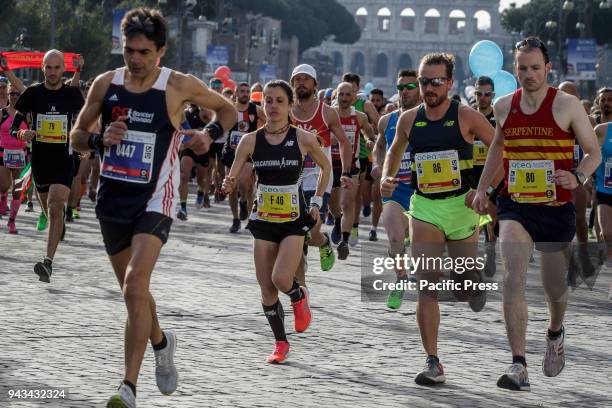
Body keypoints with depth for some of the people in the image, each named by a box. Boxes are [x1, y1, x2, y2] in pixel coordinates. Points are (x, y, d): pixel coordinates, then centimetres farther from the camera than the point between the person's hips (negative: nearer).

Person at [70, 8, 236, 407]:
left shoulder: (180, 86, -7)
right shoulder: (106, 84, 1)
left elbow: (228, 109, 10)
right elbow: (77, 137, 10)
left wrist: (209, 134, -9)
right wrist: (100, 139, -12)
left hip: (154, 201, -5)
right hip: (113, 198, 5)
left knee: (135, 287, -22)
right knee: (133, 290, 19)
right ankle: (161, 341, 50)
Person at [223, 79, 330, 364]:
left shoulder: (303, 139, -7)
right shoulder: (251, 141, -3)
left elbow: (325, 167, 11)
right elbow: (232, 180, -2)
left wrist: (316, 202, 5)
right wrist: (228, 185, -26)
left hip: (294, 221, -2)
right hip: (263, 220, 2)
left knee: (281, 279, -19)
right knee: (266, 288, 3)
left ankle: (299, 297, 17)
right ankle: (281, 343, 20)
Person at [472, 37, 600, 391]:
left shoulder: (567, 105, -7)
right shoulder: (505, 106, 4)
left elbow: (594, 152, -4)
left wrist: (577, 177, -23)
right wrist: (483, 188, 17)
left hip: (557, 207, -1)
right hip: (515, 206, 2)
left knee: (555, 287, 13)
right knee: (514, 280, -18)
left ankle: (556, 334, 49)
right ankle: (519, 366, -20)